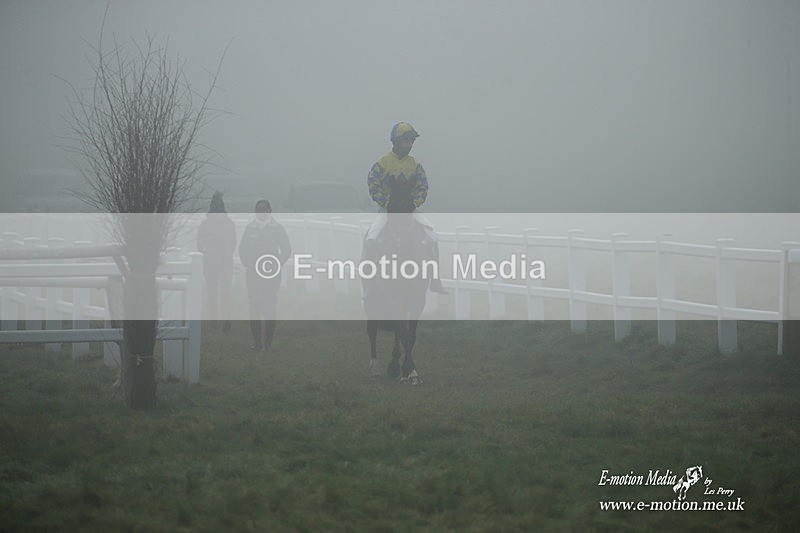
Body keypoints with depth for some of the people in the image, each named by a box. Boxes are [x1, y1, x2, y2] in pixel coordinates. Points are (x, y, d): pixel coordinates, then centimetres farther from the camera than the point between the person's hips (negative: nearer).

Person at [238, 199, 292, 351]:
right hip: (252, 274, 2)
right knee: (254, 308, -2)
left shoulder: (277, 229, 4)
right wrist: (248, 264, 0)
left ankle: (267, 343, -3)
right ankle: (257, 342, 2)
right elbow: (242, 249, 14)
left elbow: (286, 250, 6)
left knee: (269, 308, -6)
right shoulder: (250, 228, 9)